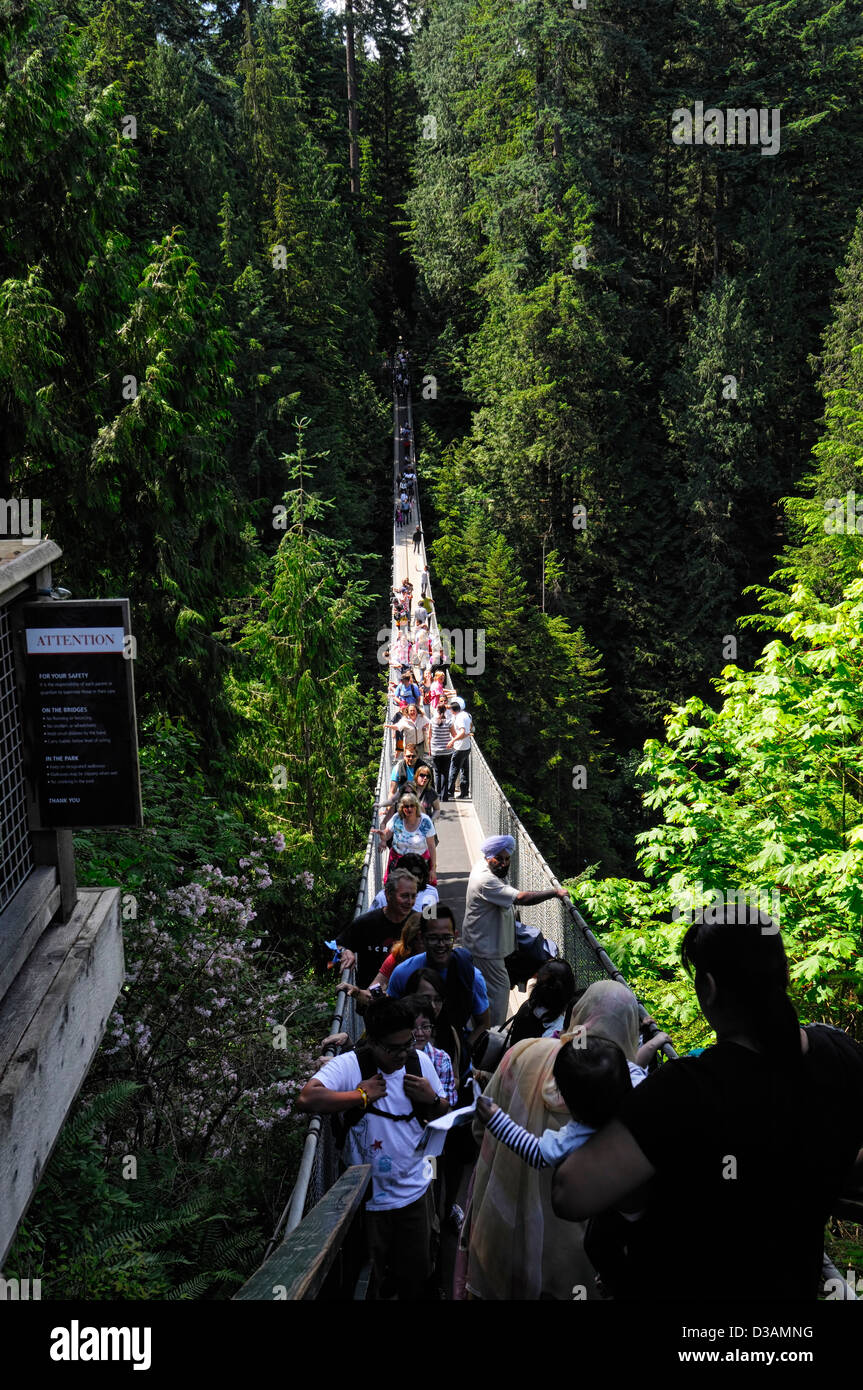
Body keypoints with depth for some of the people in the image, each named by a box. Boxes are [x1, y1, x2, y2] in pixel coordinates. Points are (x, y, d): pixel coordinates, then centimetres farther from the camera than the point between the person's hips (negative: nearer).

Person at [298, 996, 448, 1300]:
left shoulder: (420, 1061, -3)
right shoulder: (350, 1065, -18)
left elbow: (443, 1115, 10)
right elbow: (307, 1099, -33)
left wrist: (432, 1099, -13)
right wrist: (361, 1095, -25)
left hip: (414, 1191, 3)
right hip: (369, 1196, -3)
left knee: (416, 1274, 15)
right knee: (372, 1279, 12)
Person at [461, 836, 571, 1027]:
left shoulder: (483, 866, 0)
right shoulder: (485, 880, -33)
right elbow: (522, 898, -39)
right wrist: (555, 892, -31)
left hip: (480, 941, 11)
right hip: (484, 945, -11)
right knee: (499, 987, -4)